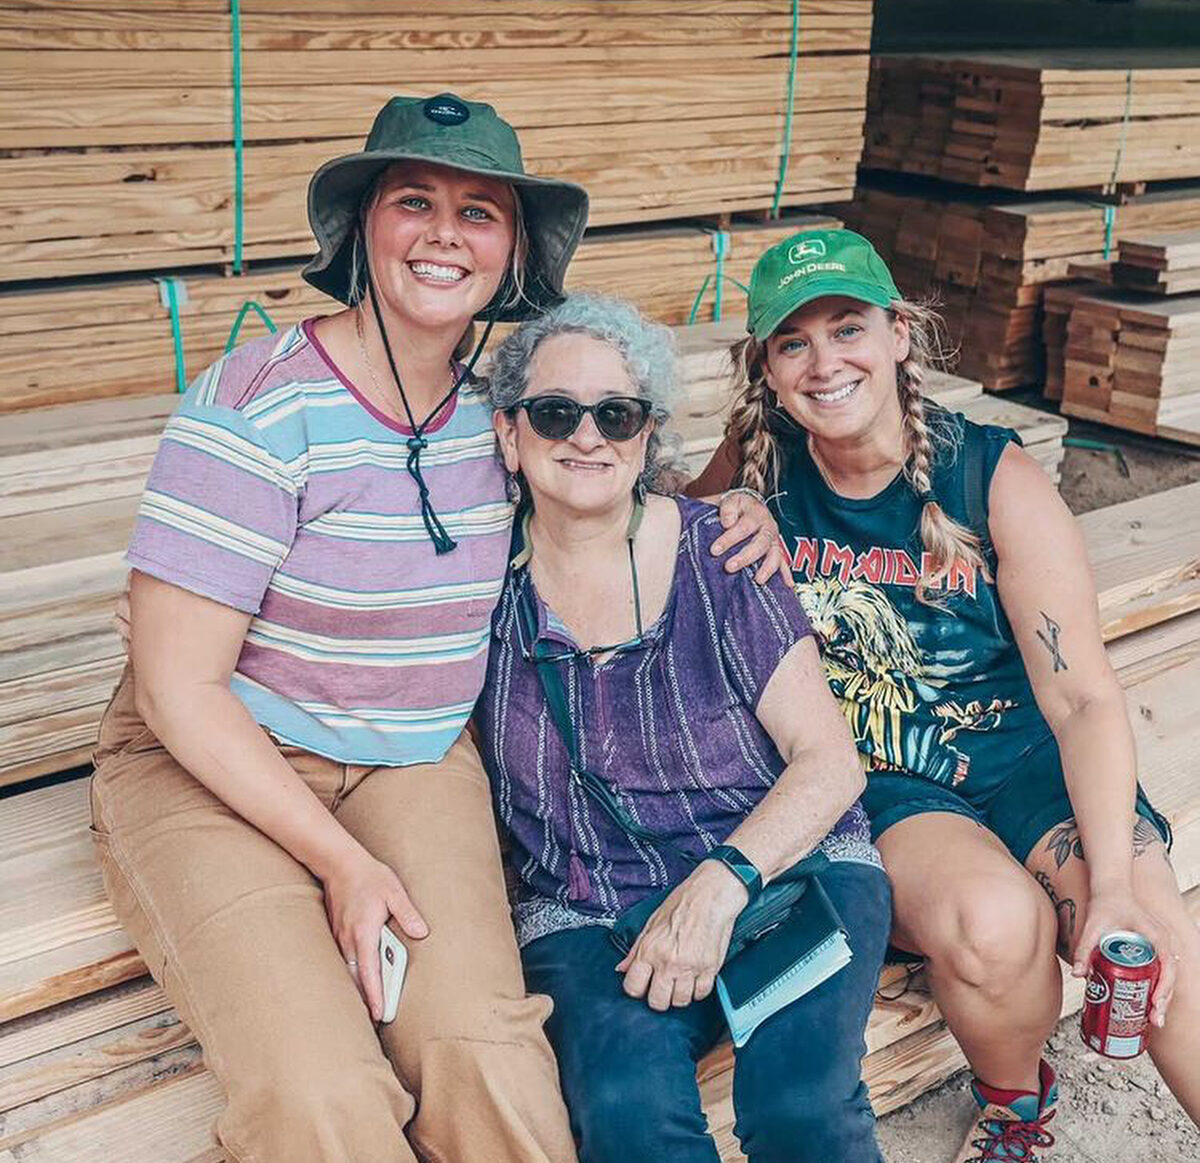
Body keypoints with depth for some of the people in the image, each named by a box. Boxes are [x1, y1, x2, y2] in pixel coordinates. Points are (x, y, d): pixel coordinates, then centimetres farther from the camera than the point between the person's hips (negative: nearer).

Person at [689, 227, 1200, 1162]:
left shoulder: (997, 481, -9)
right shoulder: (762, 465, -5)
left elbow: (1084, 699, -11)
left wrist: (1116, 886, -25)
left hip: (1023, 760, 0)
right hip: (874, 788, 0)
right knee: (993, 918, -31)